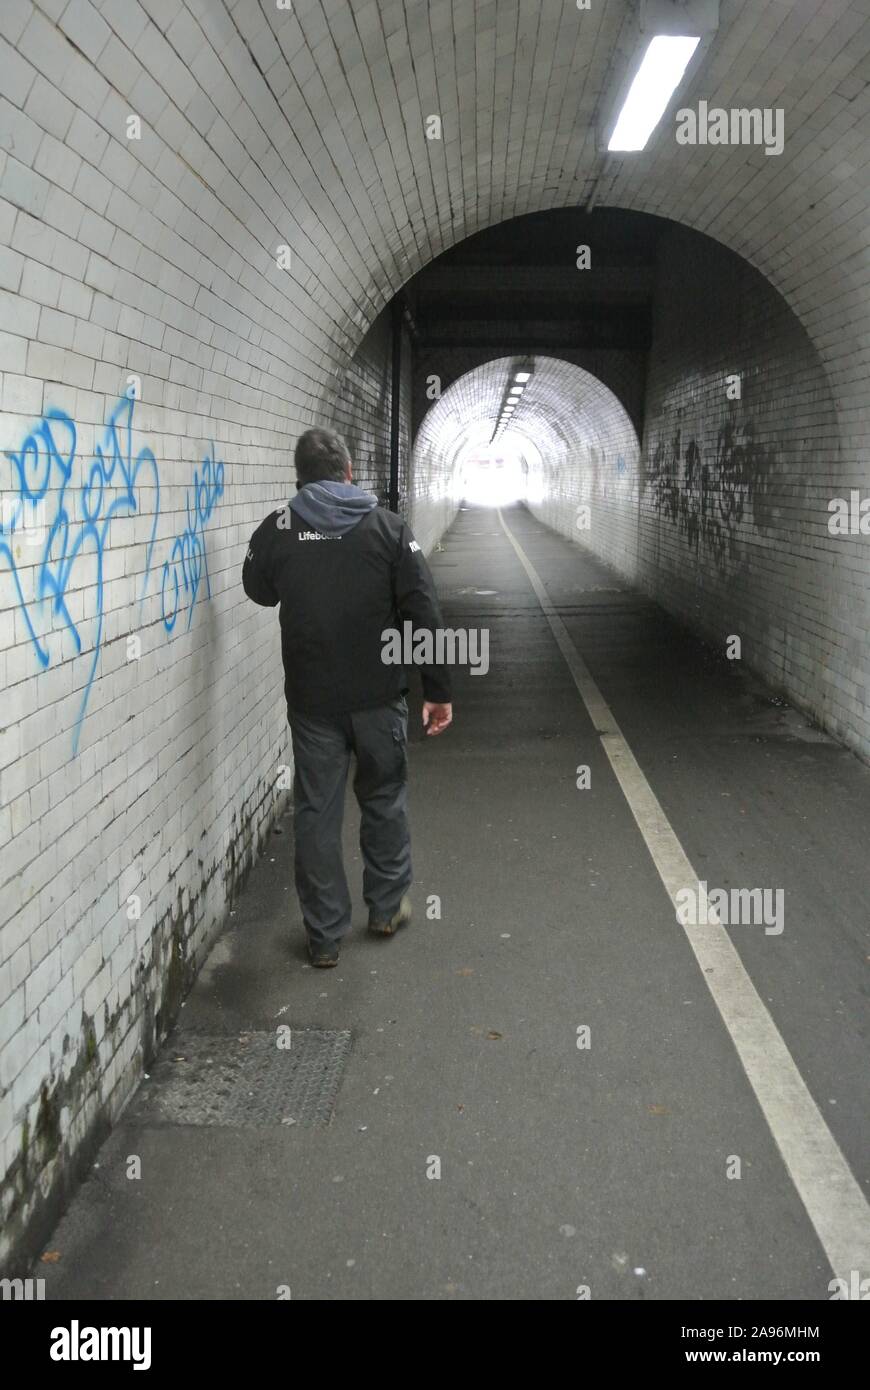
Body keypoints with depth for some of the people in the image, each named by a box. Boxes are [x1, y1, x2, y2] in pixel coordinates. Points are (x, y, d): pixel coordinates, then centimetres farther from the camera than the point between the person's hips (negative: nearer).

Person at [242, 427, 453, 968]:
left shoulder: (276, 531, -3)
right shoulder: (388, 527, -6)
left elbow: (260, 592, 17)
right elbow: (425, 614, -9)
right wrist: (438, 689, -4)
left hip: (311, 700, 1)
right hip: (379, 695, 0)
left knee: (317, 812, 9)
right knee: (385, 799, 19)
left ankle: (325, 936, 17)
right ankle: (387, 907, 33)